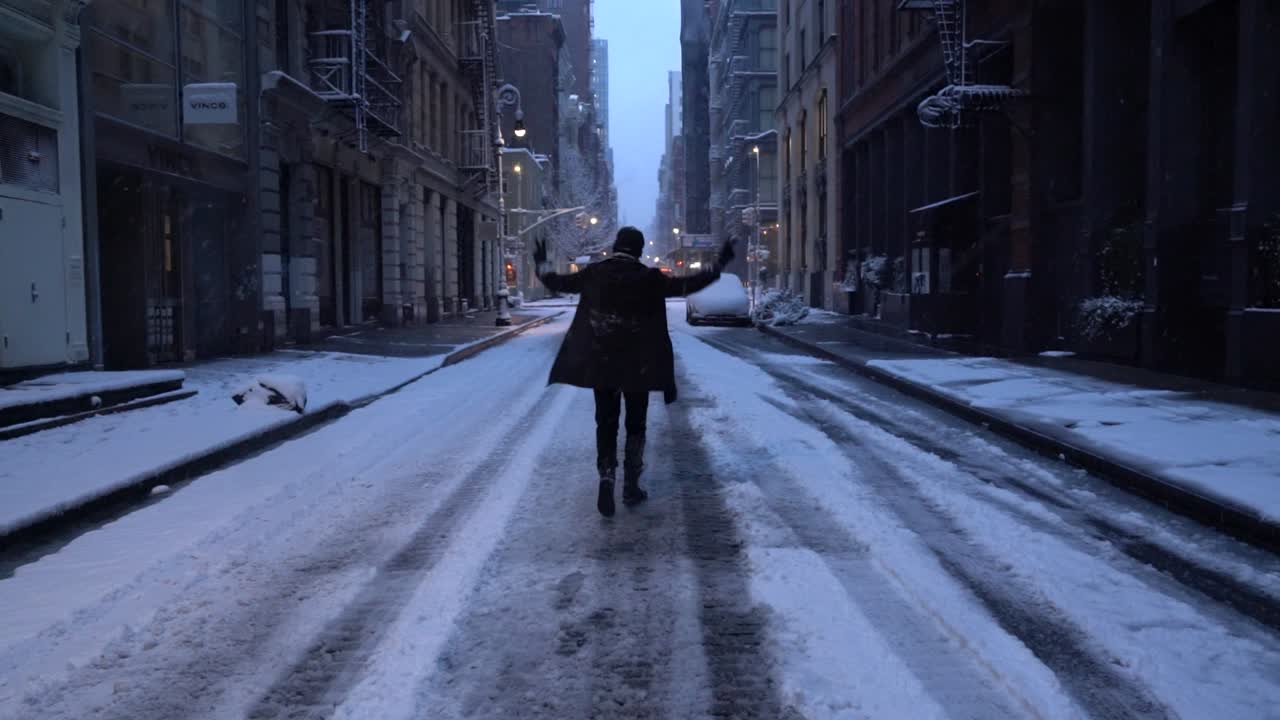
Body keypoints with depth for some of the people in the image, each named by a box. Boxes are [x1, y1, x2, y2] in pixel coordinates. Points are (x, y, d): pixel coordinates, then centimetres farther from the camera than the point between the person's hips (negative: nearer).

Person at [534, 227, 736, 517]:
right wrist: (718, 266, 3)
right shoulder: (648, 277, -7)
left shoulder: (595, 273, -1)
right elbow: (685, 285, -7)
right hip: (638, 364, -1)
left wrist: (542, 264, 29)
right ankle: (631, 487, 16)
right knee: (635, 424, 12)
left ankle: (607, 479, -9)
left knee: (606, 423, 9)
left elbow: (558, 283, 10)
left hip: (601, 363, 1)